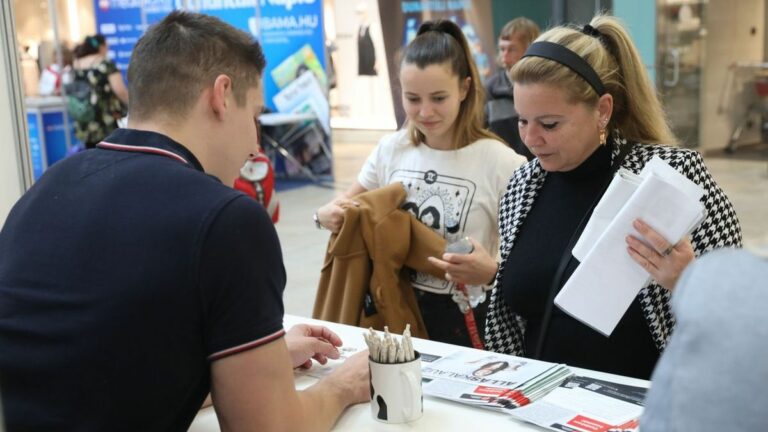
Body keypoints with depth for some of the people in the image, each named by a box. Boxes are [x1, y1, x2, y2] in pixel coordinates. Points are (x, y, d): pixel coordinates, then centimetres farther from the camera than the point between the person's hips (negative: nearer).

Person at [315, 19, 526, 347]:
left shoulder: (499, 162, -14)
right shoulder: (391, 149, -1)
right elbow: (349, 210, 11)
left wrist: (489, 271, -32)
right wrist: (327, 215, -12)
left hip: (461, 319, -3)